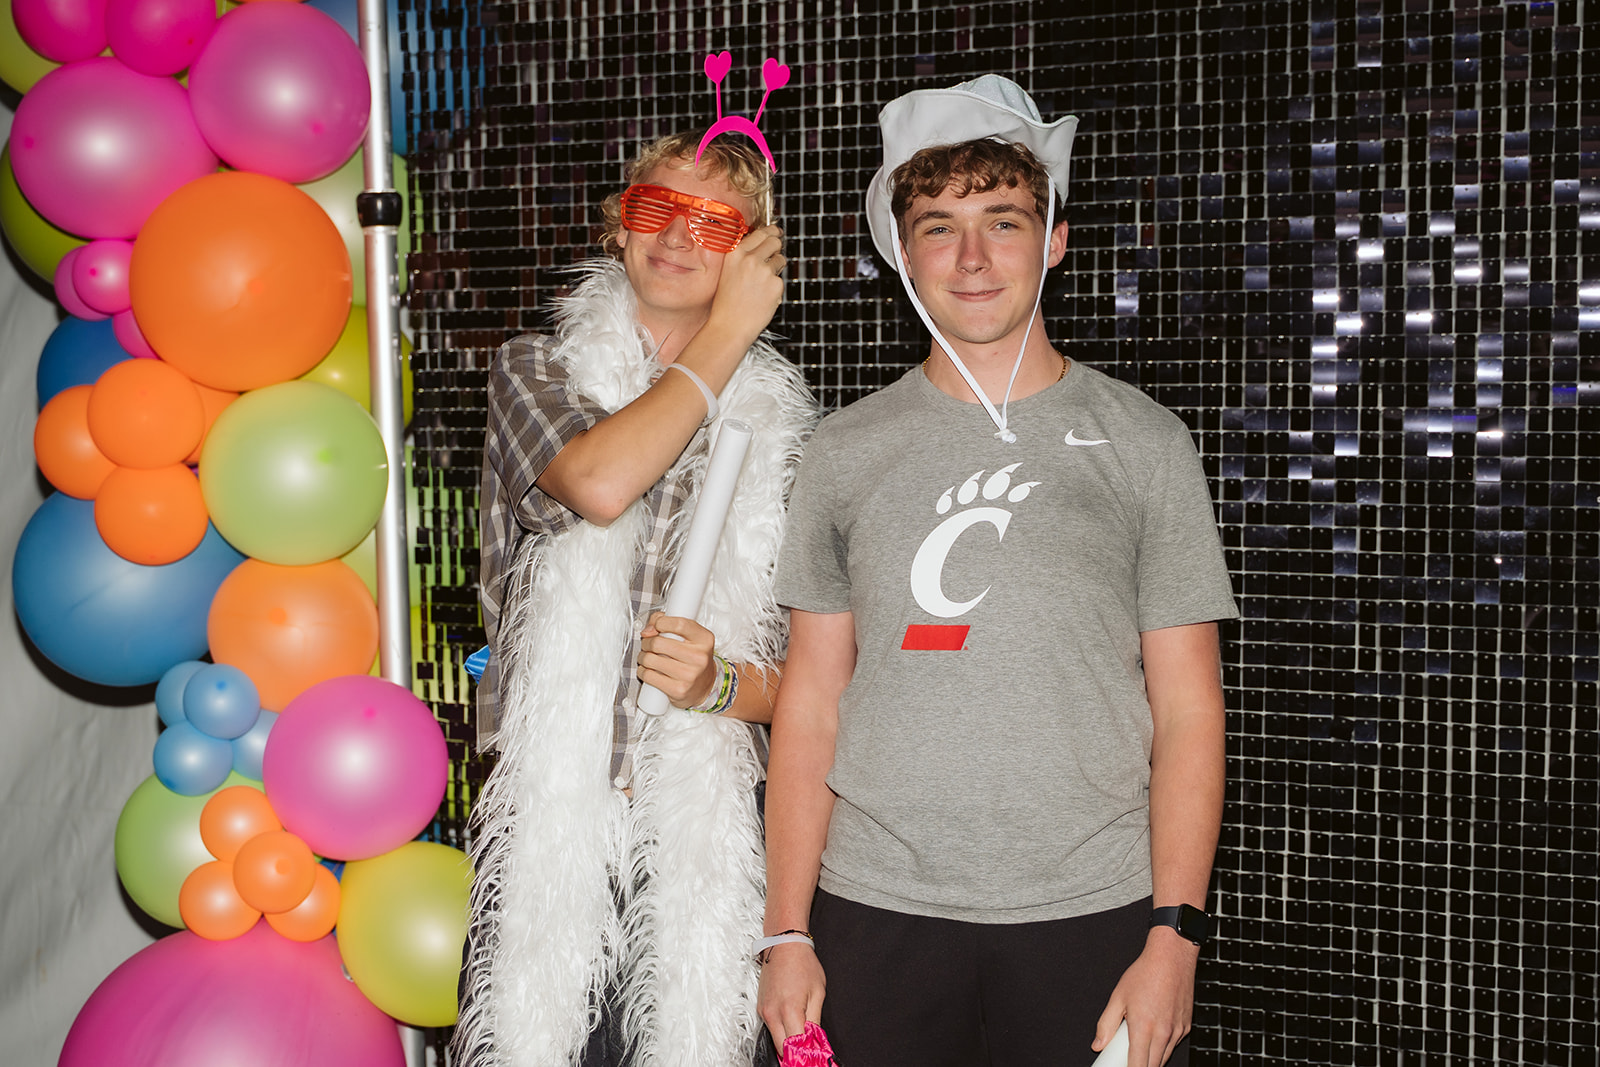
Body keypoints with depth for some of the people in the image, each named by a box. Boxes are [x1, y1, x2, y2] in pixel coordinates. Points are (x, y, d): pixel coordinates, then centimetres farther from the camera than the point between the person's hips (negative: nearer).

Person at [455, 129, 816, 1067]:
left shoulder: (782, 425, 8)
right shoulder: (537, 372, 7)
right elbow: (600, 483, -17)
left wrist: (724, 686, -14)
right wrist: (729, 332, -6)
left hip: (709, 844, 1)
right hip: (548, 830, -1)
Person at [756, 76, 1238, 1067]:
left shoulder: (1142, 443, 3)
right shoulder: (846, 452, 7)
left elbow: (1188, 710, 0)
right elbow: (811, 704, 7)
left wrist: (1176, 933, -8)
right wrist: (788, 930, 2)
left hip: (1093, 917, -1)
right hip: (876, 914, 1)